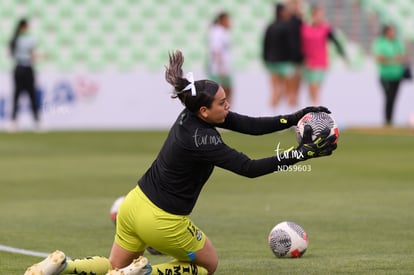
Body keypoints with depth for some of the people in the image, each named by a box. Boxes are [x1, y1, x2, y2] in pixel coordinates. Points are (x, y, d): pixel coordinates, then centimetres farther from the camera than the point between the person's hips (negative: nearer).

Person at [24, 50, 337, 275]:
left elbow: (252, 125, -1)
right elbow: (250, 168, -28)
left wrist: (295, 117, -8)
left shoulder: (193, 115, -4)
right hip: (163, 221, -8)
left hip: (134, 205, 8)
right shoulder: (200, 141, -28)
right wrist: (303, 153, -28)